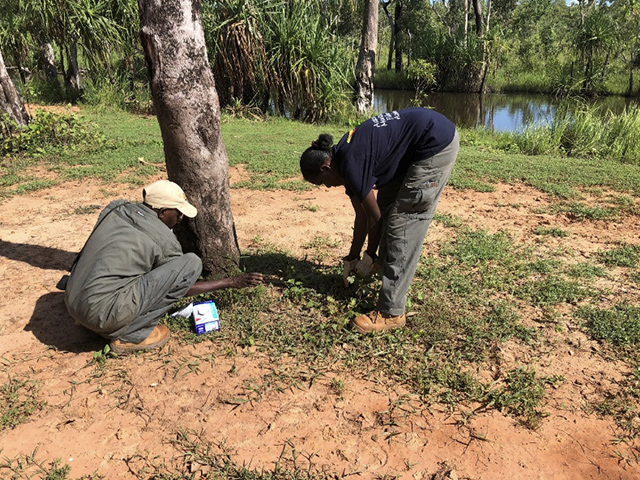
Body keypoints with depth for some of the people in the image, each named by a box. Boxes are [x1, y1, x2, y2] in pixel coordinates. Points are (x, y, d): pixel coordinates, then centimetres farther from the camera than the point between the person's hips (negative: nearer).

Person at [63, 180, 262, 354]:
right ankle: (130, 334, -4)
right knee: (192, 263, -8)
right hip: (103, 314, -8)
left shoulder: (115, 208, 9)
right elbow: (184, 287, 7)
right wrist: (231, 282, 15)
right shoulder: (165, 240, -8)